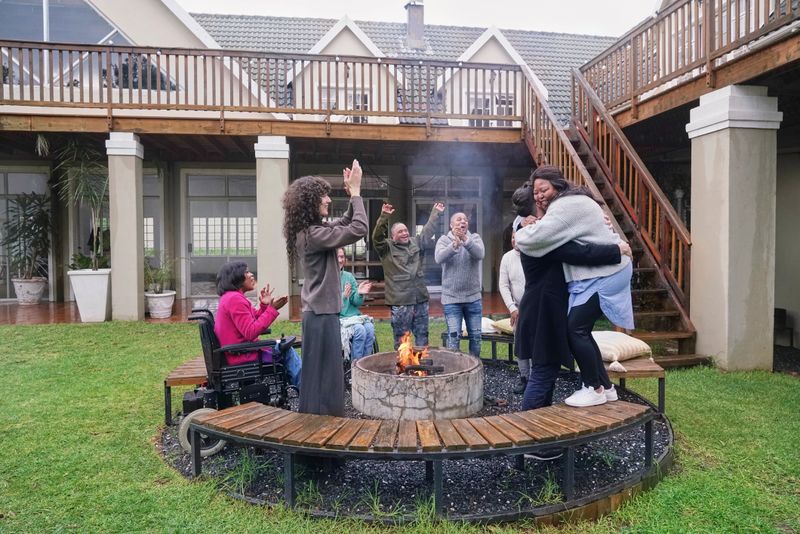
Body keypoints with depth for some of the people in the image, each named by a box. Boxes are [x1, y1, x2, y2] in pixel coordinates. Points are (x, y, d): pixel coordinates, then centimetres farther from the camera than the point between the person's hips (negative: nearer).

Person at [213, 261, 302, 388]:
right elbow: (251, 333, -25)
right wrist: (272, 309, -22)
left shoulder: (229, 297, 16)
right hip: (243, 356, -11)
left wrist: (264, 305, 1)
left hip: (239, 353, 11)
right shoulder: (234, 299, -19)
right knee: (287, 350, -5)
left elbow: (255, 323, 16)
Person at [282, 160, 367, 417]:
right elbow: (358, 230, -23)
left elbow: (344, 223, 20)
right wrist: (355, 191, -15)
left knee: (319, 374, 19)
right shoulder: (313, 234, -20)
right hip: (322, 313, -10)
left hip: (318, 310, 10)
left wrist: (352, 193, 7)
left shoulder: (311, 230, 10)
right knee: (324, 374, -1)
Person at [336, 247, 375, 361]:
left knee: (370, 328, -23)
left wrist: (360, 294, -15)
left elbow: (356, 303, 6)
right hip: (337, 318, -4)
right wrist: (343, 296, -25)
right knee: (359, 330, -28)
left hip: (353, 315, 5)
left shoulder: (349, 276, 9)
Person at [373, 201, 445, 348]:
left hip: (420, 299, 5)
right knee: (401, 341, 4)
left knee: (422, 337, 15)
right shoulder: (387, 248, -2)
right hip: (400, 302, -5)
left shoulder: (416, 242, 14)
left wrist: (436, 213, 20)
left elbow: (428, 230, 20)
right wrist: (384, 217, -29)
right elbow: (377, 237, -17)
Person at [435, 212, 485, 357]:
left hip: (473, 297, 2)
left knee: (475, 336, 12)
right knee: (454, 337, -1)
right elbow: (439, 258, -21)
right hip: (451, 298, -2)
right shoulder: (444, 240, -1)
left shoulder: (475, 238, 3)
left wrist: (465, 240, -33)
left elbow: (479, 254, -18)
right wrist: (454, 244, -37)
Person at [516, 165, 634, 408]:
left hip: (603, 274, -11)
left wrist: (520, 234, -7)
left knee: (575, 329, -10)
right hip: (600, 273, 11)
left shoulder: (565, 206, -19)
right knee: (580, 330, 11)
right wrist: (537, 224, 1)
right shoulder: (570, 202, 17)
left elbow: (535, 239, -28)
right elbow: (552, 235, 20)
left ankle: (594, 389, 4)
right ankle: (605, 386, 21)